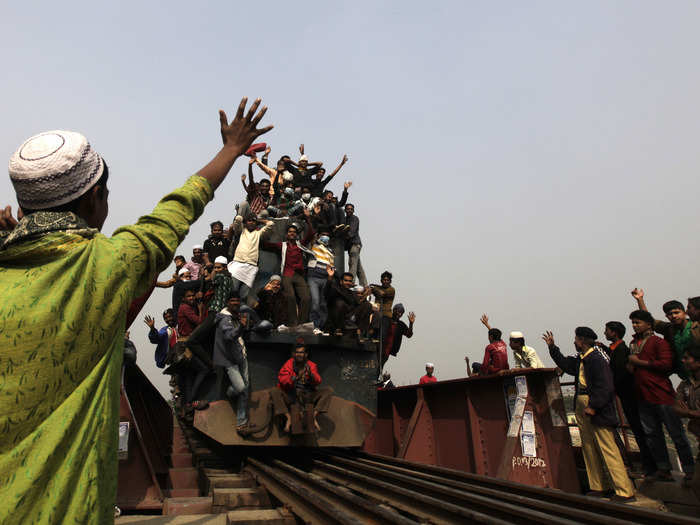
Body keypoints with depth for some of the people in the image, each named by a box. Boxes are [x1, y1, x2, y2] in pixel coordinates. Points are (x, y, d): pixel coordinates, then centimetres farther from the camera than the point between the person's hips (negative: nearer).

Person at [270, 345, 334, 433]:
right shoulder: (289, 364, 0)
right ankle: (288, 417, -26)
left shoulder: (311, 365, 2)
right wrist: (296, 377, -31)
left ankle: (314, 415, -22)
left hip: (307, 396, 1)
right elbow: (282, 379, -13)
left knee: (329, 390, -16)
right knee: (274, 391, -25)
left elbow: (317, 382, -9)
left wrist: (310, 374, -32)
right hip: (290, 396, -1)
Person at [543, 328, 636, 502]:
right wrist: (552, 347, 25)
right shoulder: (581, 360, 10)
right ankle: (598, 487, 26)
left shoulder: (598, 359, -17)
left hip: (598, 411, -10)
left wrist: (593, 407, -19)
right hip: (582, 409, 10)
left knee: (608, 449, -5)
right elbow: (565, 364, 28)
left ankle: (625, 492, 4)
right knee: (589, 449, 15)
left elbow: (605, 387, -21)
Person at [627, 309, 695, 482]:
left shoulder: (659, 342, -5)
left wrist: (639, 362, -13)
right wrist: (629, 365, 8)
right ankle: (663, 469, 19)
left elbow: (666, 364, -18)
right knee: (652, 434, 9)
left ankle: (690, 470, 13)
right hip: (643, 396, 7)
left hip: (662, 395, -7)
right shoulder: (633, 344, 17)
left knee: (677, 434, 1)